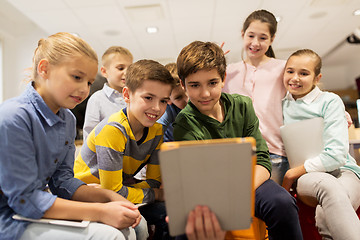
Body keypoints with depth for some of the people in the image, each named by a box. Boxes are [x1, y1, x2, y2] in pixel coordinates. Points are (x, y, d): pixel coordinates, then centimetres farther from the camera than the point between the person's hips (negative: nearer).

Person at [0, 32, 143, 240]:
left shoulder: (68, 119, 2)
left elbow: (62, 180, 3)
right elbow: (24, 199, -24)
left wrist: (108, 197, -12)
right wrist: (100, 212, -27)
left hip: (38, 208, 7)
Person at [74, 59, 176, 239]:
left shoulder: (156, 130, -7)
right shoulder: (113, 130, -28)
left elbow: (154, 181, -4)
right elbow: (112, 191, -25)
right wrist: (154, 194, -16)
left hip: (122, 186, 6)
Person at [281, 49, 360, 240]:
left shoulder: (330, 101, -1)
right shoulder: (282, 106, 10)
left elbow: (337, 155, -11)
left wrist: (292, 174, -11)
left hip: (342, 171, -2)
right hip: (307, 178, 2)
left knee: (325, 216, -40)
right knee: (327, 184, -38)